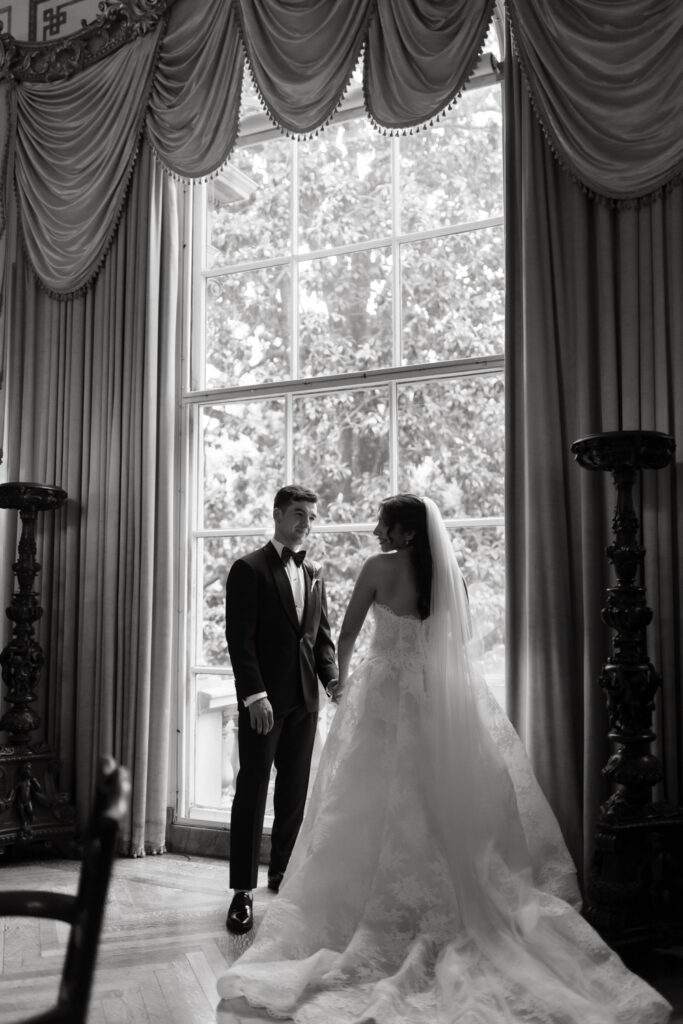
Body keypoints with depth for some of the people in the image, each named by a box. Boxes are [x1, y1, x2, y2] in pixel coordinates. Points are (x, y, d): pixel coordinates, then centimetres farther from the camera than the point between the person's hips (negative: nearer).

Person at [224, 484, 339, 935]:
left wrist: (333, 679, -1)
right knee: (252, 791, -1)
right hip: (264, 699, -5)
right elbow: (239, 638, -10)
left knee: (295, 792, 11)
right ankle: (243, 891, 6)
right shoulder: (249, 569, -4)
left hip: (304, 700, 6)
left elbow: (322, 634, 15)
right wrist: (254, 694, -18)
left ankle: (283, 873, 25)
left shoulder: (314, 574, 14)